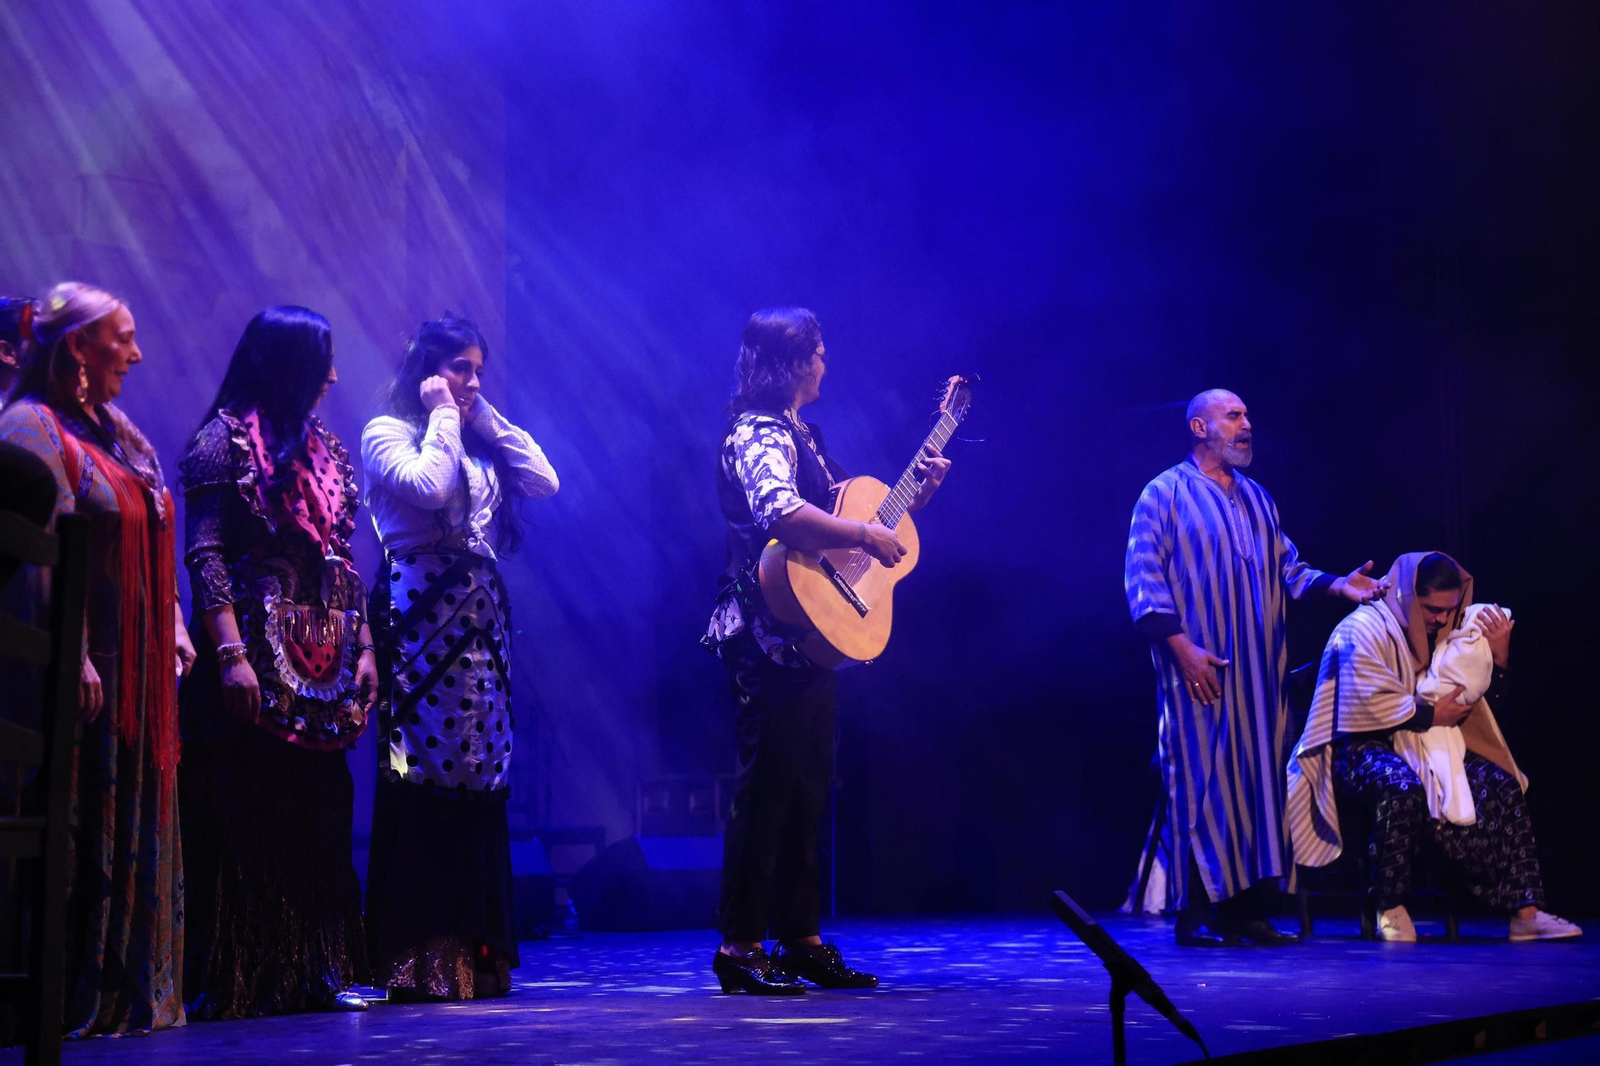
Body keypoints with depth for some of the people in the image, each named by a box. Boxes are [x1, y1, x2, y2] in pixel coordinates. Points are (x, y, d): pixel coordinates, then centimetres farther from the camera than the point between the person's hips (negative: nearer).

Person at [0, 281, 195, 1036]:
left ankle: (130, 988, 15)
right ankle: (76, 996, 0)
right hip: (90, 664, -9)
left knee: (136, 823, 9)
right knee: (79, 826, -6)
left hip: (141, 665, 9)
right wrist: (73, 658, -21)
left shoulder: (115, 429, 18)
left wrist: (175, 624, 13)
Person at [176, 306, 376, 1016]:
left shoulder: (324, 450, 17)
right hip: (258, 649, -7)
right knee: (249, 813, -5)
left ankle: (314, 972, 10)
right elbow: (205, 554, -11)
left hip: (324, 660, 7)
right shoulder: (225, 440, -4)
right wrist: (229, 653, -19)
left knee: (320, 814, 5)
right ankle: (240, 981, 0)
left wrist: (362, 648, 12)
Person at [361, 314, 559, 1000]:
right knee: (422, 782, -7)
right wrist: (443, 415, -5)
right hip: (420, 621, -7)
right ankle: (416, 961, -3)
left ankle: (472, 954, 11)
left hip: (482, 623, 7)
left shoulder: (479, 442, 20)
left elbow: (545, 482, 9)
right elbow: (429, 487, -19)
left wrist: (487, 419, 10)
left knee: (480, 780, 6)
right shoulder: (387, 433, 0)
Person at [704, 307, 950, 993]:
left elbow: (835, 510, 25)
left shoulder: (799, 435, 20)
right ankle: (741, 947, -3)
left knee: (807, 790, 12)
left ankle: (800, 938, 19)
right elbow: (781, 512, -31)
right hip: (772, 639, -10)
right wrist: (866, 536, -24)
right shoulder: (758, 434, -12)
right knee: (767, 789, -8)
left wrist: (914, 495, 14)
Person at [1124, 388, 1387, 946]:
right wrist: (1181, 645, -17)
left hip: (1259, 670, 7)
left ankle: (1247, 909, 8)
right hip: (1200, 669, -6)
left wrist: (1336, 584, 1)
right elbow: (1143, 577, -8)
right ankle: (1195, 915, -3)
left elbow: (1286, 567, 20)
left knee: (1259, 779, 4)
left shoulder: (1256, 498, 20)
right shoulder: (1166, 493, -1)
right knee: (1201, 780, -7)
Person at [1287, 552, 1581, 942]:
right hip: (1363, 749, -7)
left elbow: (1488, 701, 18)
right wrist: (1431, 714, -14)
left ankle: (1524, 909, -18)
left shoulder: (1445, 632, 15)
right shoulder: (1365, 630, -10)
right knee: (1403, 787, -40)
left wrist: (1499, 653, 1)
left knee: (1501, 785, -14)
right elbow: (1370, 704, -22)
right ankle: (1390, 907, -26)